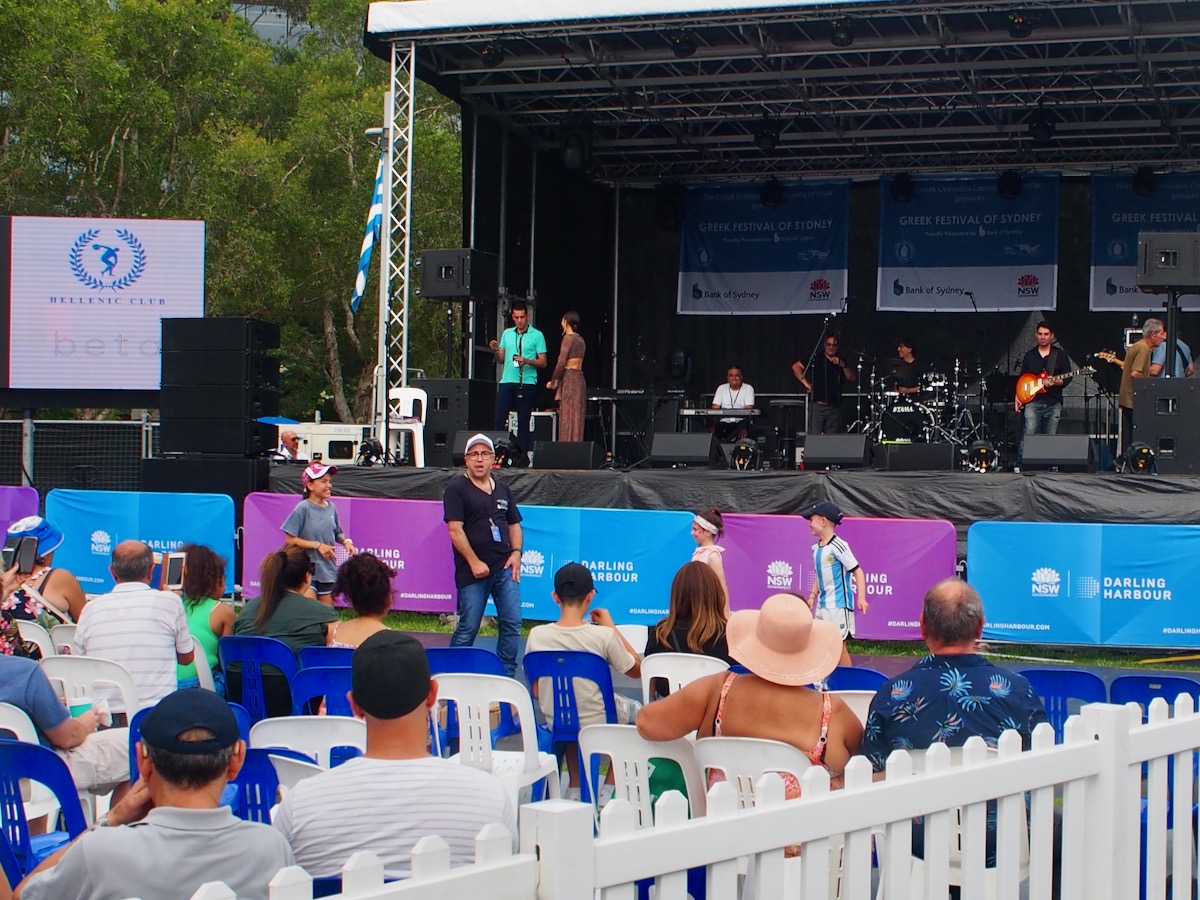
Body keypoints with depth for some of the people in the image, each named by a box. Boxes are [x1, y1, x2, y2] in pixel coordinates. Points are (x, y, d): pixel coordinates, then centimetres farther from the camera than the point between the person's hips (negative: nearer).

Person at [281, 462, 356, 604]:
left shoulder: (331, 508, 5)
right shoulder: (303, 508, -11)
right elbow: (290, 540, -13)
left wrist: (345, 541, -3)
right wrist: (317, 545, -17)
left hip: (328, 570, 6)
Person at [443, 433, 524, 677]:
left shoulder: (502, 489, 17)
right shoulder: (457, 489, -1)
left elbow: (514, 525, 21)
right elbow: (455, 530, -9)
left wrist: (516, 552, 3)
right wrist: (474, 562, -14)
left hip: (504, 568, 5)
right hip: (472, 572, -5)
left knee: (512, 623, 0)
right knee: (467, 628, -1)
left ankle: (506, 675, 9)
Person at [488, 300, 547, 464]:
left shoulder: (537, 335, 2)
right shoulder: (507, 334, 15)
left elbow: (543, 362, -1)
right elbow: (501, 360, 17)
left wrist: (526, 361, -17)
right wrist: (495, 351, -4)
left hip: (527, 383, -4)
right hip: (507, 381, 4)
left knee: (523, 421, -1)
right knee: (500, 419, -2)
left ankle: (521, 455, 1)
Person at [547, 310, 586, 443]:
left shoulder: (568, 338, -9)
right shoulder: (580, 339, 16)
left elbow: (561, 362, -14)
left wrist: (553, 381, -4)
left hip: (569, 379, -8)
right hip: (580, 379, 8)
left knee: (567, 418, -8)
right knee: (577, 419, 7)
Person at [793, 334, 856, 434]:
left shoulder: (841, 362, 13)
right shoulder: (815, 360, 2)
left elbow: (851, 378, 3)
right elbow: (795, 367, 1)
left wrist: (843, 365, -12)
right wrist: (806, 383, -5)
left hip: (834, 408, 3)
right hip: (817, 406, -3)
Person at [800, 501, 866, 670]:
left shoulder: (838, 546, -14)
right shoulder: (816, 548, 10)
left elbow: (858, 572, -13)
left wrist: (861, 598, -21)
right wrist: (812, 596, 16)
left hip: (838, 605, -8)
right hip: (822, 604, 8)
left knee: (839, 645, -5)